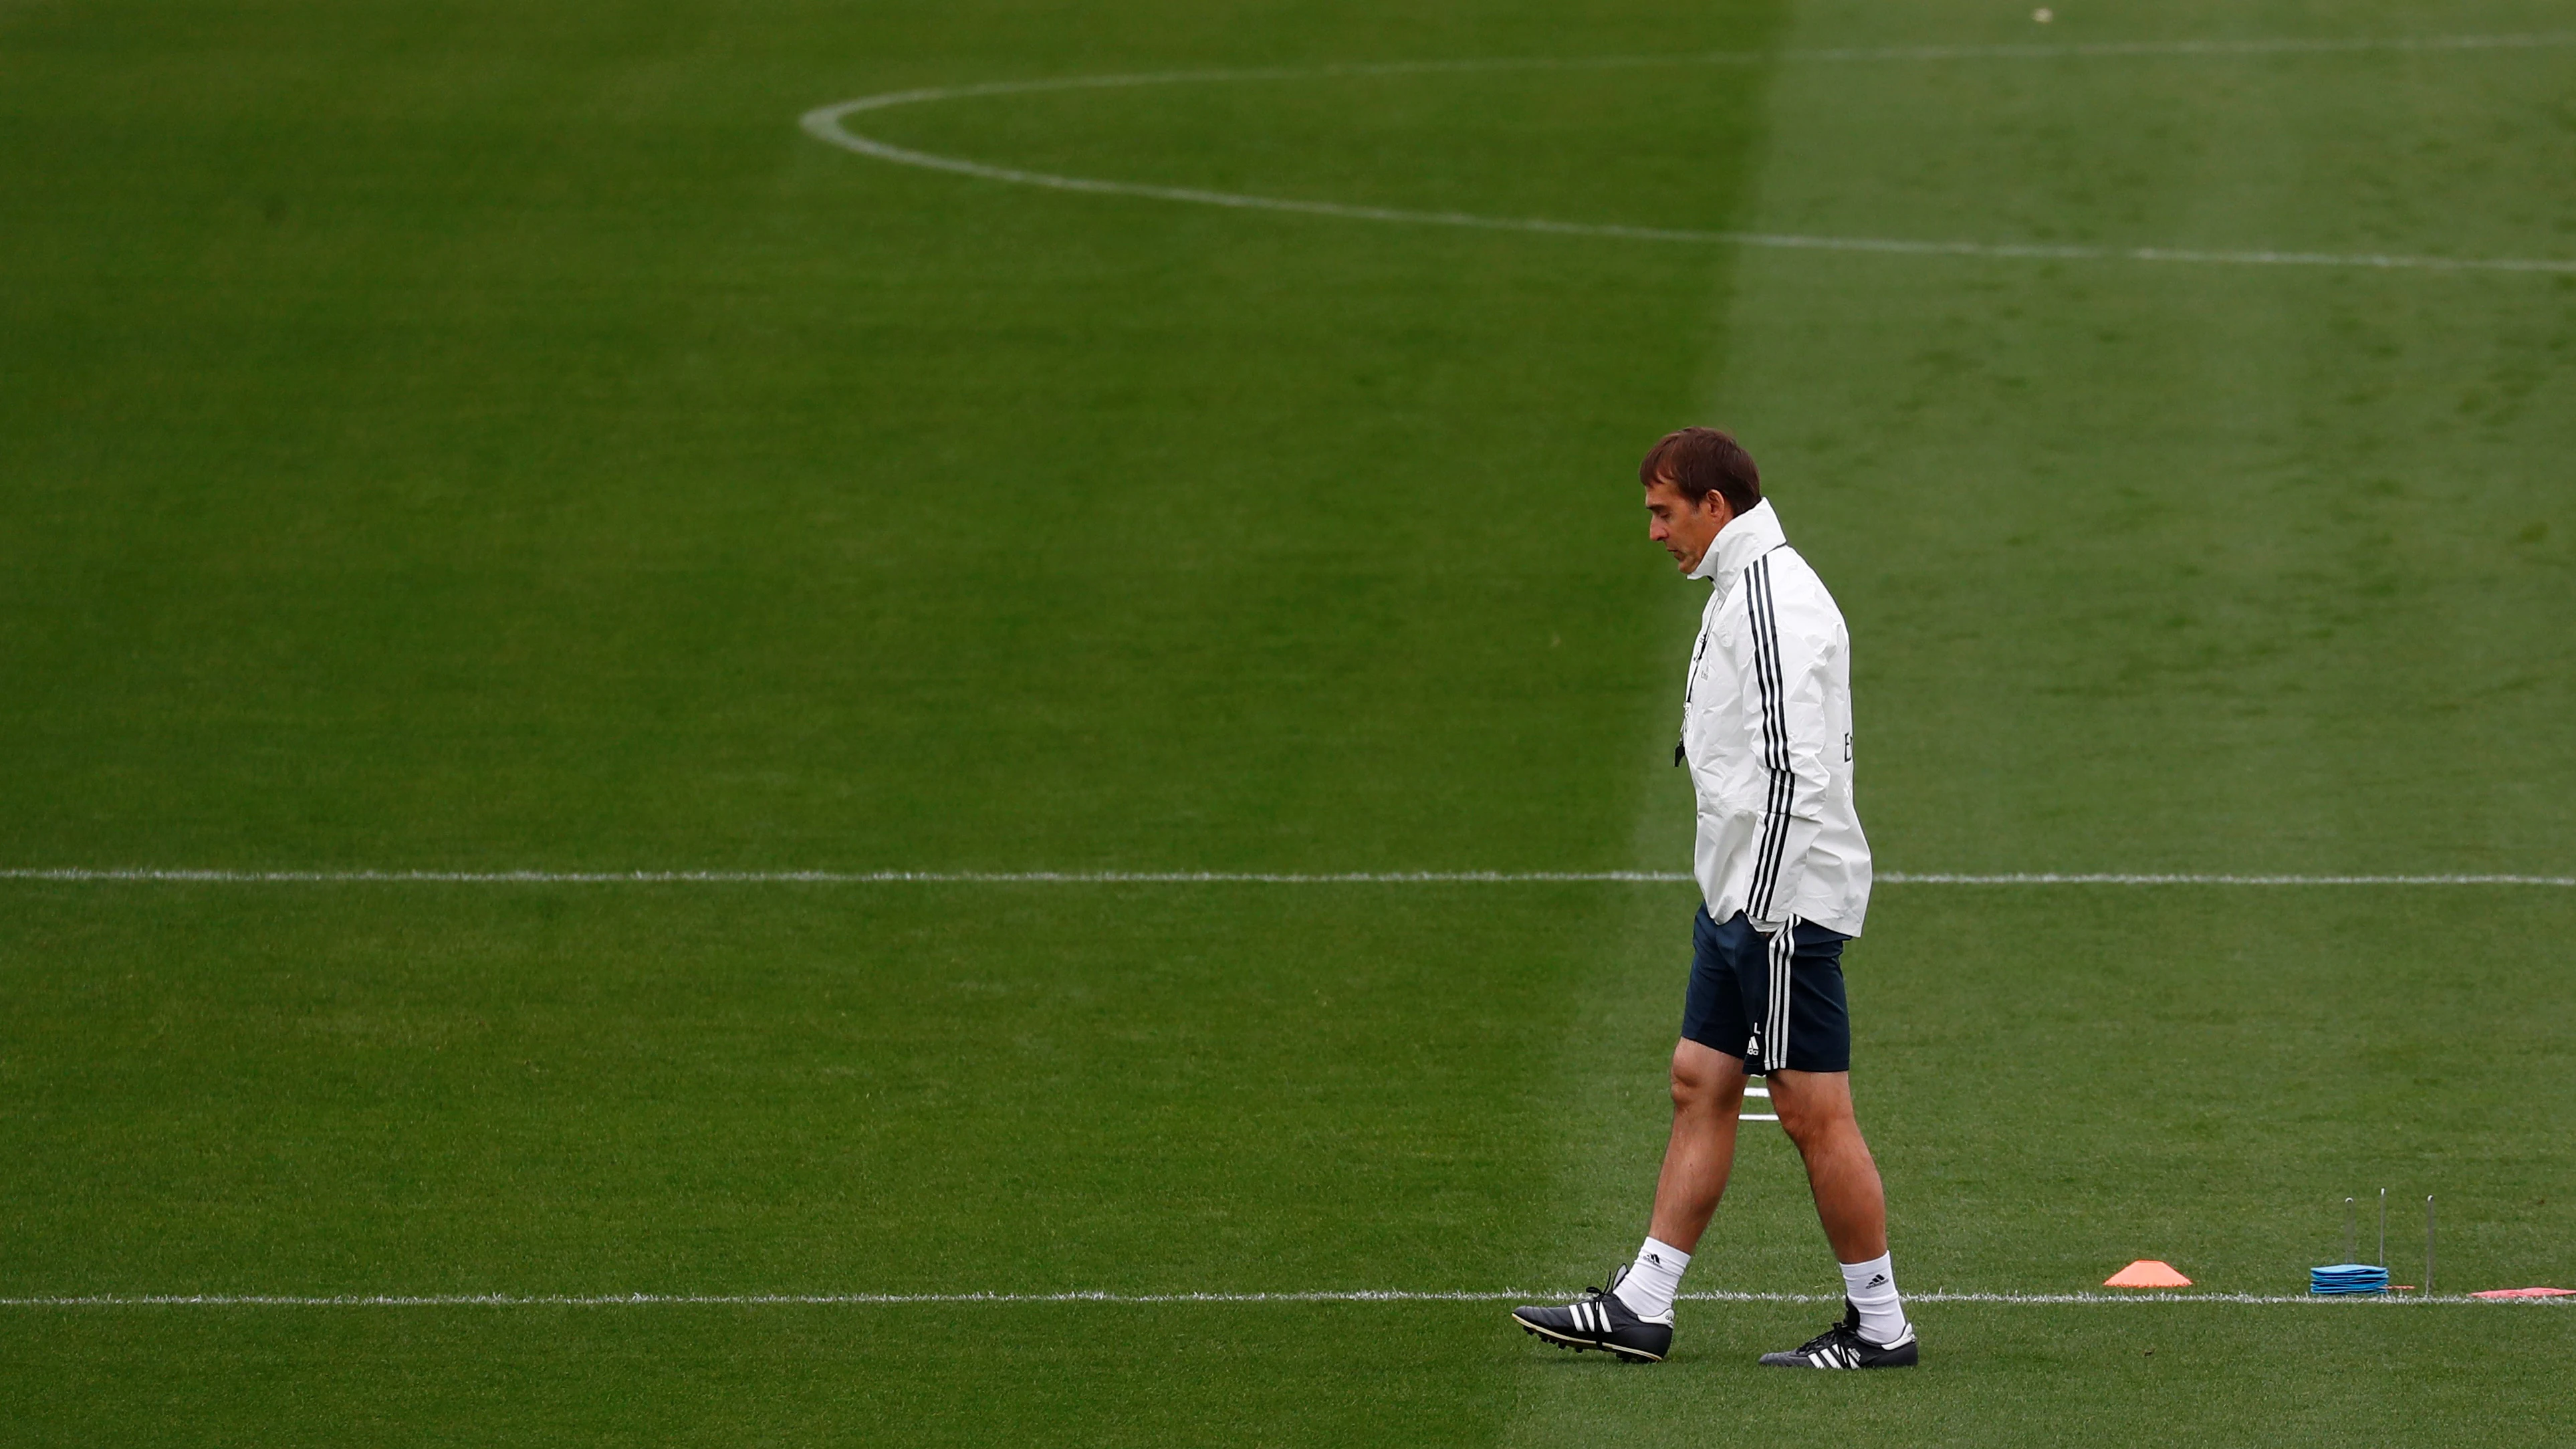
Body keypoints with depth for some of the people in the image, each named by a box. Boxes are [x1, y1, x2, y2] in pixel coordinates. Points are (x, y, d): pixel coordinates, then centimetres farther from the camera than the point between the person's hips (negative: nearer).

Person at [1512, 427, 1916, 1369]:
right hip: (1737, 897, 11)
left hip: (1784, 902, -11)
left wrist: (1765, 907, -22)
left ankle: (1879, 1324, 2)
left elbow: (1794, 770, -23)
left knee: (1814, 1113, -5)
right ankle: (1641, 1307, 13)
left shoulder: (1775, 601, -17)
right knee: (1700, 1086, 10)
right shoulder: (1739, 591, 16)